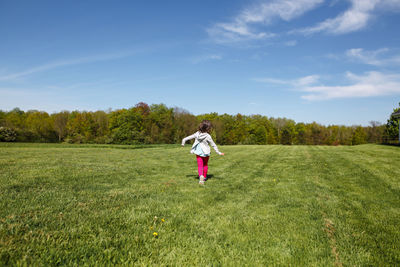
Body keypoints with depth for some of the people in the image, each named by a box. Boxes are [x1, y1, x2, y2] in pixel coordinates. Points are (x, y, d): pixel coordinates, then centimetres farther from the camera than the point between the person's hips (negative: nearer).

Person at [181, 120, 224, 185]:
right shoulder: (208, 136, -17)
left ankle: (201, 176, -22)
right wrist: (219, 152, -2)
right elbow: (213, 145, -11)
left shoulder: (197, 134, -8)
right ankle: (204, 177, 32)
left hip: (198, 152, 2)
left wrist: (183, 141, 15)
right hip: (206, 153, -2)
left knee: (200, 165, 4)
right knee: (205, 165, 21)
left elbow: (188, 137, -2)